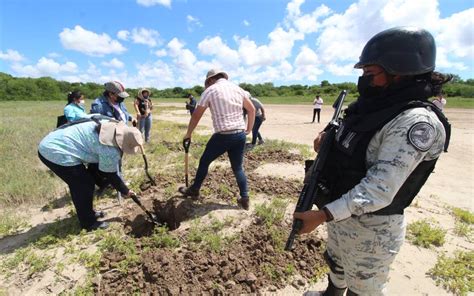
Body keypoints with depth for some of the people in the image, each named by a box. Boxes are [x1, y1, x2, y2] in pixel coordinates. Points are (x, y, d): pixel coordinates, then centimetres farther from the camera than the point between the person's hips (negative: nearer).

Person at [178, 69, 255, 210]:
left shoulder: (210, 90, -1)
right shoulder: (237, 88, 12)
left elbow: (196, 116, 2)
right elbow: (252, 110, 15)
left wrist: (188, 134, 14)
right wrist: (249, 129, 23)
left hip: (223, 136, -4)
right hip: (240, 135, 5)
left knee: (204, 161, 17)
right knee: (238, 168, 17)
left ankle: (194, 190, 33)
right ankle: (244, 198, 16)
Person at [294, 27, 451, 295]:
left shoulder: (417, 122, -24)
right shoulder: (374, 108, 2)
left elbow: (380, 189, -29)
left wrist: (322, 215, -31)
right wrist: (328, 141, -8)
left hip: (371, 229, -8)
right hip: (342, 213, 8)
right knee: (336, 265, 32)